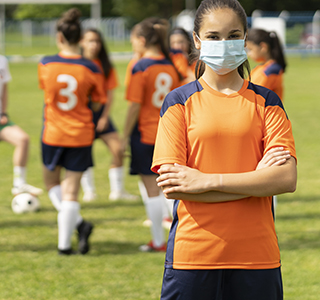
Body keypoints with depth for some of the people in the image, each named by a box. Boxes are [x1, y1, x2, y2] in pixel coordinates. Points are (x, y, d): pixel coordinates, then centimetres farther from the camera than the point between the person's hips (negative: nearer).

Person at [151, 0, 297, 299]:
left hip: (256, 255, 1)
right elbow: (171, 185, -9)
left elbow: (287, 179, -7)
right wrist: (254, 180, -13)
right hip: (192, 254, -1)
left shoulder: (266, 102, 7)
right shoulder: (179, 102, 2)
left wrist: (206, 181, -14)